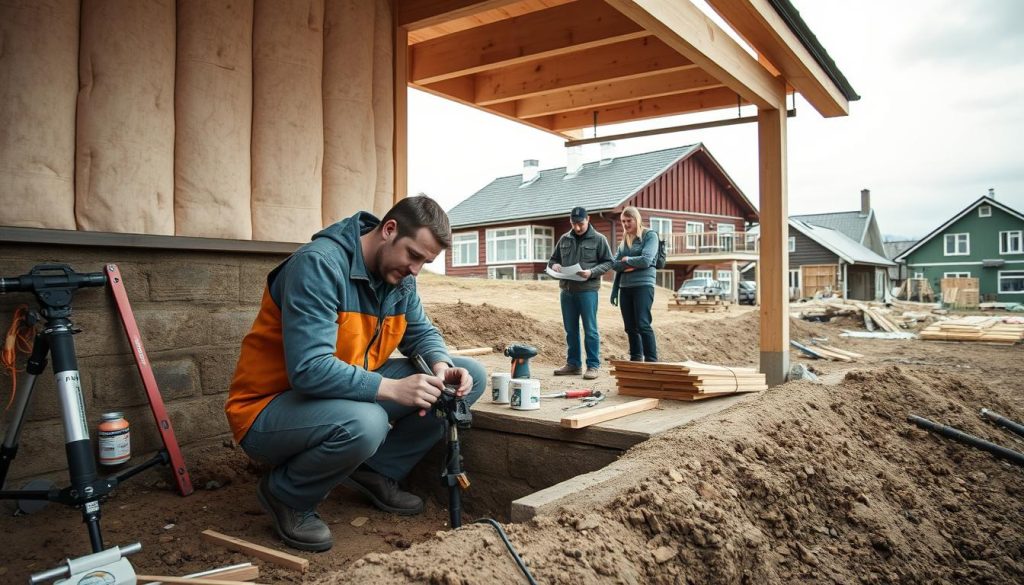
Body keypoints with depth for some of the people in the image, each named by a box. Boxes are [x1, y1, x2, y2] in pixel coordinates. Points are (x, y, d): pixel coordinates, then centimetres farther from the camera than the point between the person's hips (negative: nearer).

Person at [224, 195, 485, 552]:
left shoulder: (400, 276, 0)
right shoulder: (319, 264, -25)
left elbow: (421, 332, 8)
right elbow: (308, 369, -33)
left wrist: (441, 365, -15)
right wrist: (392, 389, -35)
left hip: (349, 391, 8)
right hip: (270, 408, -7)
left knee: (470, 377, -3)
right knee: (363, 424, -42)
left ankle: (378, 472, 7)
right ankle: (286, 495, -8)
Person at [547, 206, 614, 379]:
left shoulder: (598, 239, 1)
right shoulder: (564, 239, 13)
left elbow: (608, 262, 0)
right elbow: (553, 259, 21)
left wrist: (592, 272, -16)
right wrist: (554, 265, -3)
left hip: (588, 290, -5)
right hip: (566, 290, 5)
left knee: (590, 329, -1)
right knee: (570, 329, 10)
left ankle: (593, 365, 6)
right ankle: (573, 364, 20)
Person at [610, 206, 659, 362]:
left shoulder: (650, 235, 0)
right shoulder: (624, 240, 17)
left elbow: (646, 261, -14)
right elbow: (615, 265, 10)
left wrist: (626, 260, -1)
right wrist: (614, 290, -1)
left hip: (643, 285, -6)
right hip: (625, 288, 6)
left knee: (643, 324, -13)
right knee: (630, 327, 8)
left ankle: (652, 361, -10)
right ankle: (635, 359, 16)